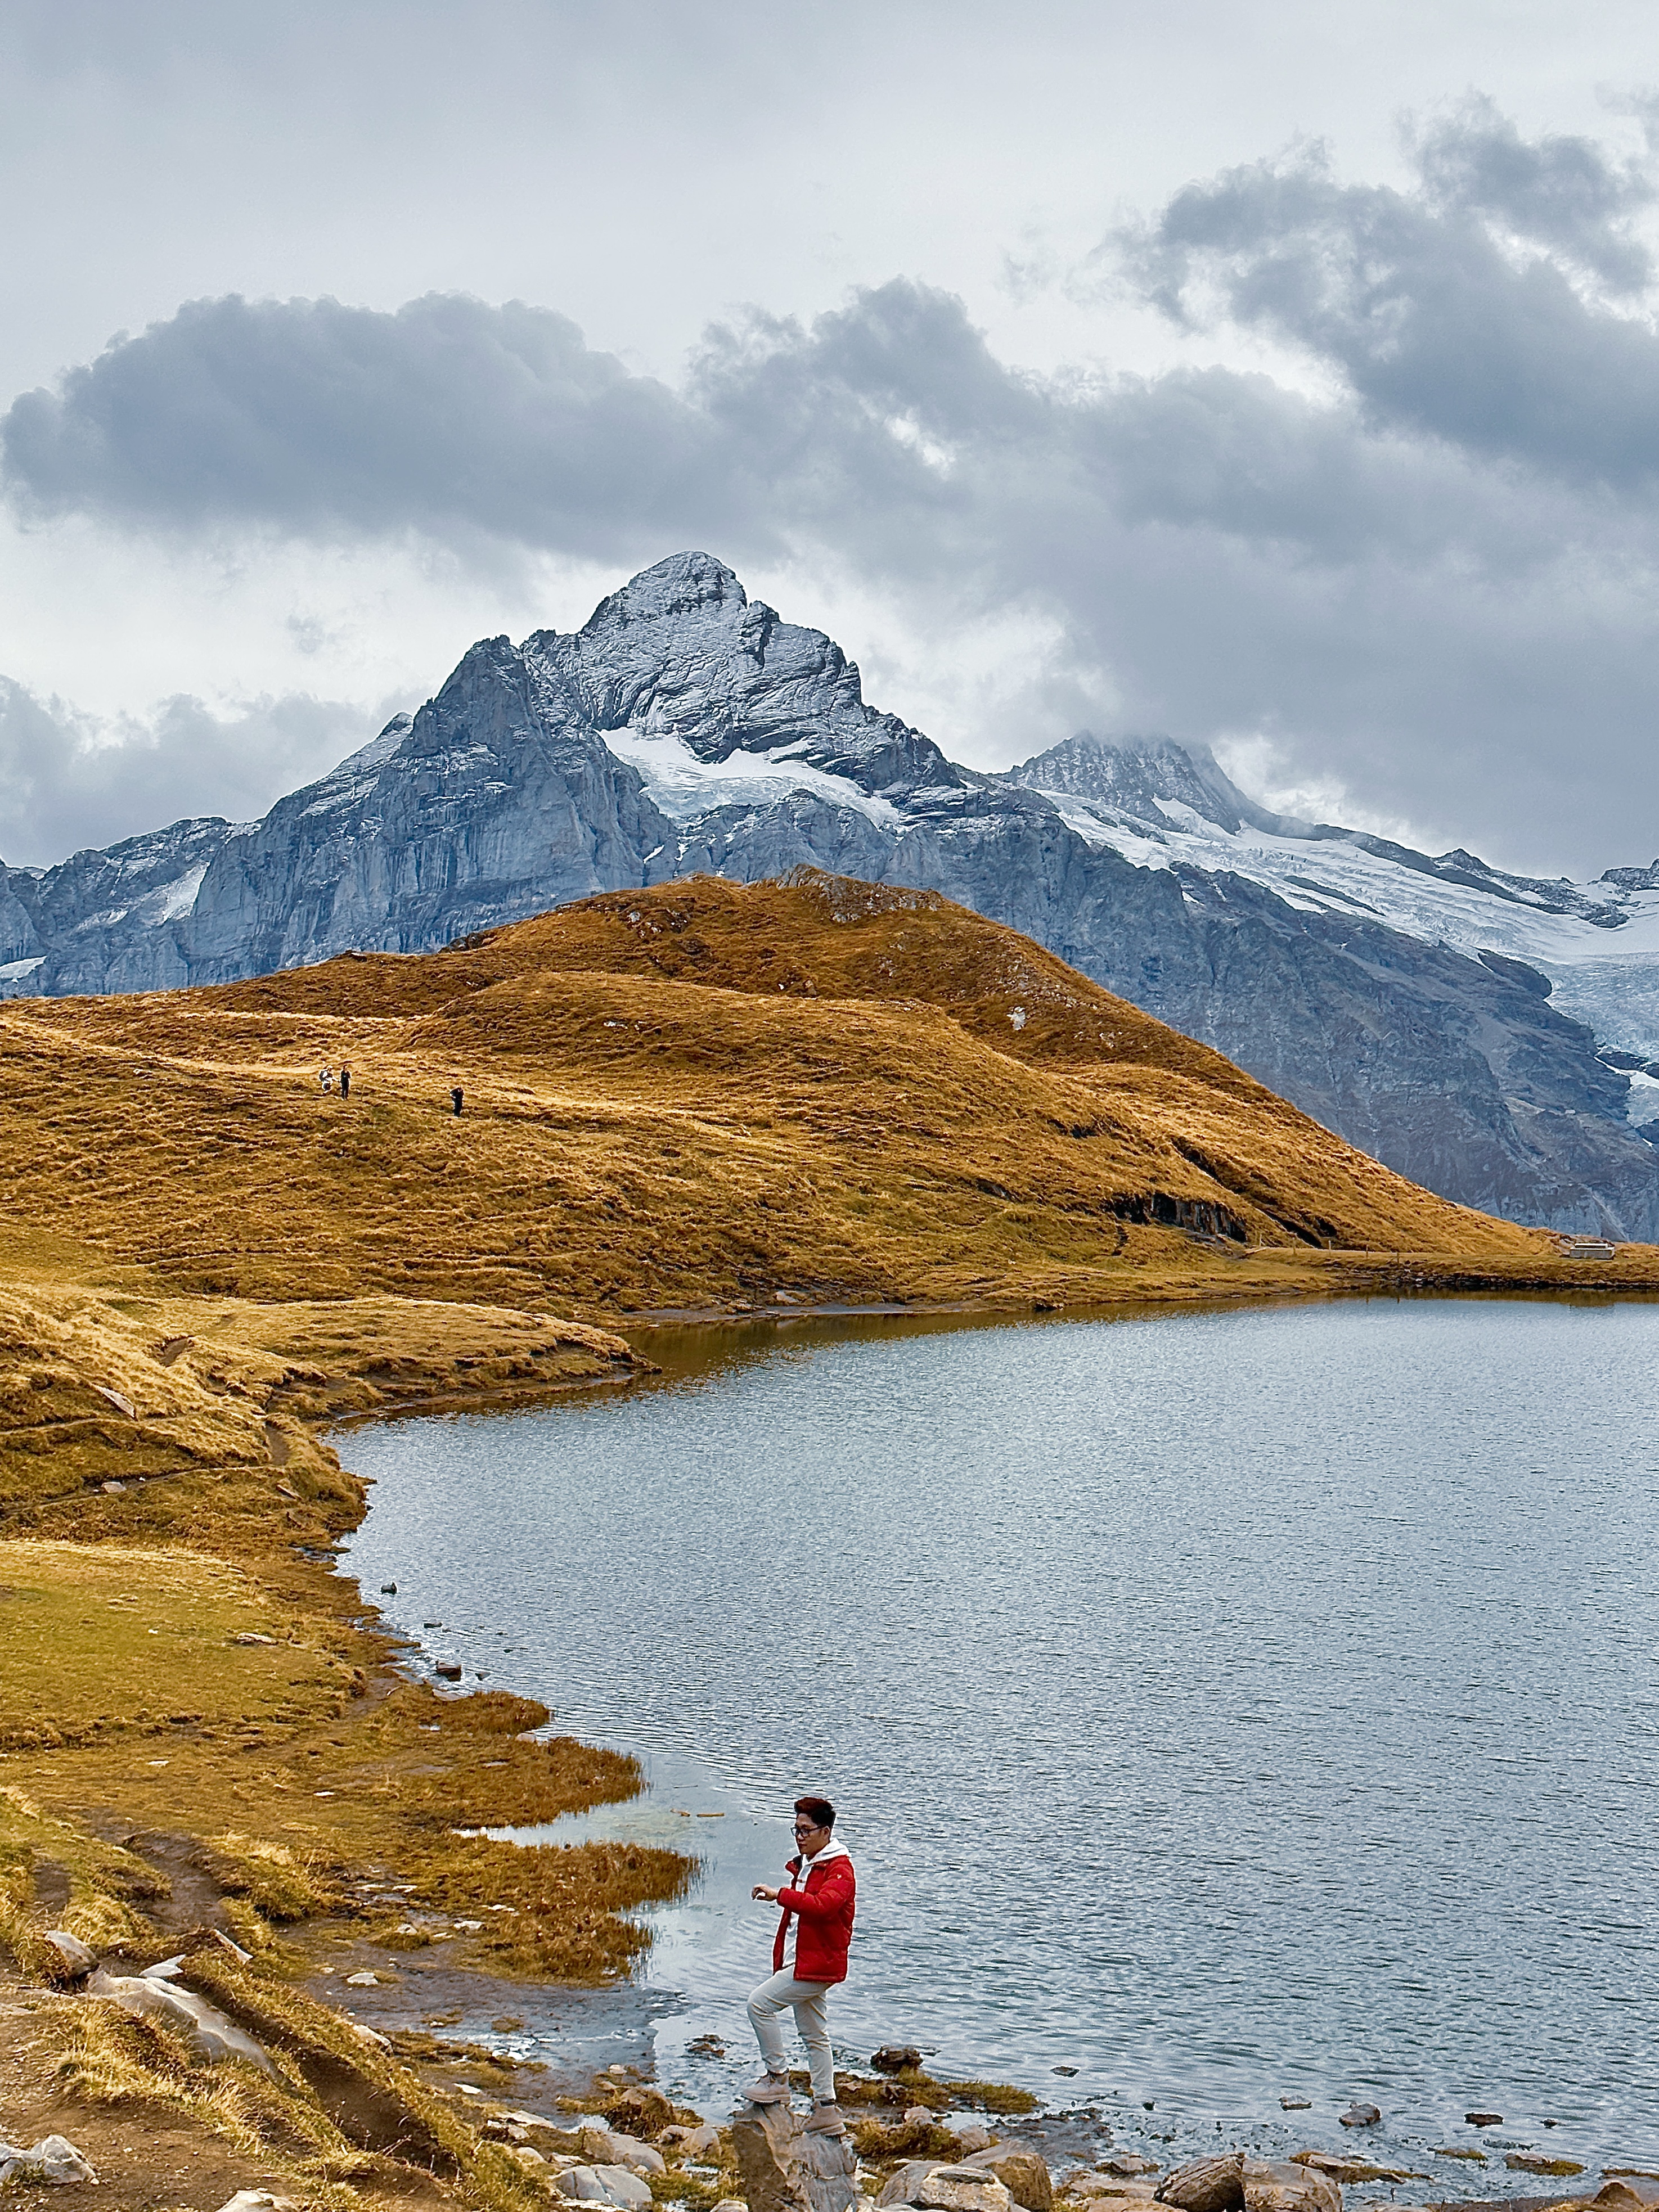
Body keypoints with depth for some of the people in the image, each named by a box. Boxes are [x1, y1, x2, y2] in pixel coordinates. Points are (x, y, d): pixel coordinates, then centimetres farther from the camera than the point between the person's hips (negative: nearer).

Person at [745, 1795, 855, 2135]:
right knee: (814, 2035, 11)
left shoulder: (839, 1868, -13)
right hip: (801, 1963, 10)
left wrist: (780, 1895, -34)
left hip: (818, 1963, -10)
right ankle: (826, 2110, 15)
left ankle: (777, 2078, -5)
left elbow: (824, 1905, -32)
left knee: (760, 2004, -14)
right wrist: (781, 1961, 21)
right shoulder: (804, 1866, 17)